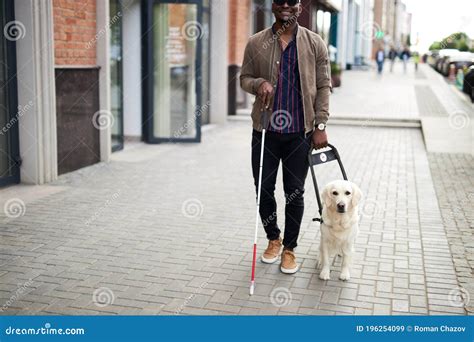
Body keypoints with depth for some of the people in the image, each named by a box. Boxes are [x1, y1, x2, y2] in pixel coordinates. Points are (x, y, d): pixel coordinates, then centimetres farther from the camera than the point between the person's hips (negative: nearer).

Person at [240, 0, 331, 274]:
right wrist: (258, 83, -14)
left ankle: (290, 248, 23)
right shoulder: (256, 43, 3)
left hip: (300, 132, -1)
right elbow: (244, 78, 10)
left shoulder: (315, 44, 1)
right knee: (263, 189, 9)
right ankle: (273, 239, 33)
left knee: (295, 193, 6)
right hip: (266, 130, 1)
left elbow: (323, 87, 2)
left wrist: (320, 125, -6)